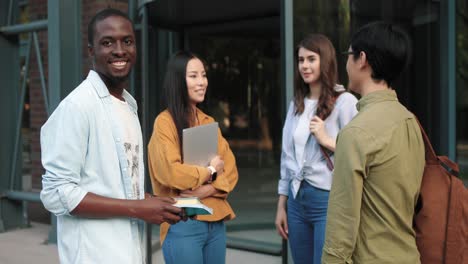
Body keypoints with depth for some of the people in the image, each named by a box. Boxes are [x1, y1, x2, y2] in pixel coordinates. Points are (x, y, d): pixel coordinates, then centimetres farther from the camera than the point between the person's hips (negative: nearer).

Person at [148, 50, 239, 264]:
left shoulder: (209, 122, 12)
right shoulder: (165, 122, -8)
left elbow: (230, 169, 8)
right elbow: (171, 172, -18)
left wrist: (209, 189, -11)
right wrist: (210, 171, -5)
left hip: (216, 221, 6)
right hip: (183, 224, -6)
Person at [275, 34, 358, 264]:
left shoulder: (345, 102, -8)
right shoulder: (296, 104, 12)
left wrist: (327, 140, -18)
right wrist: (281, 205, 14)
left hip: (329, 200, -6)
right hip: (297, 200, 6)